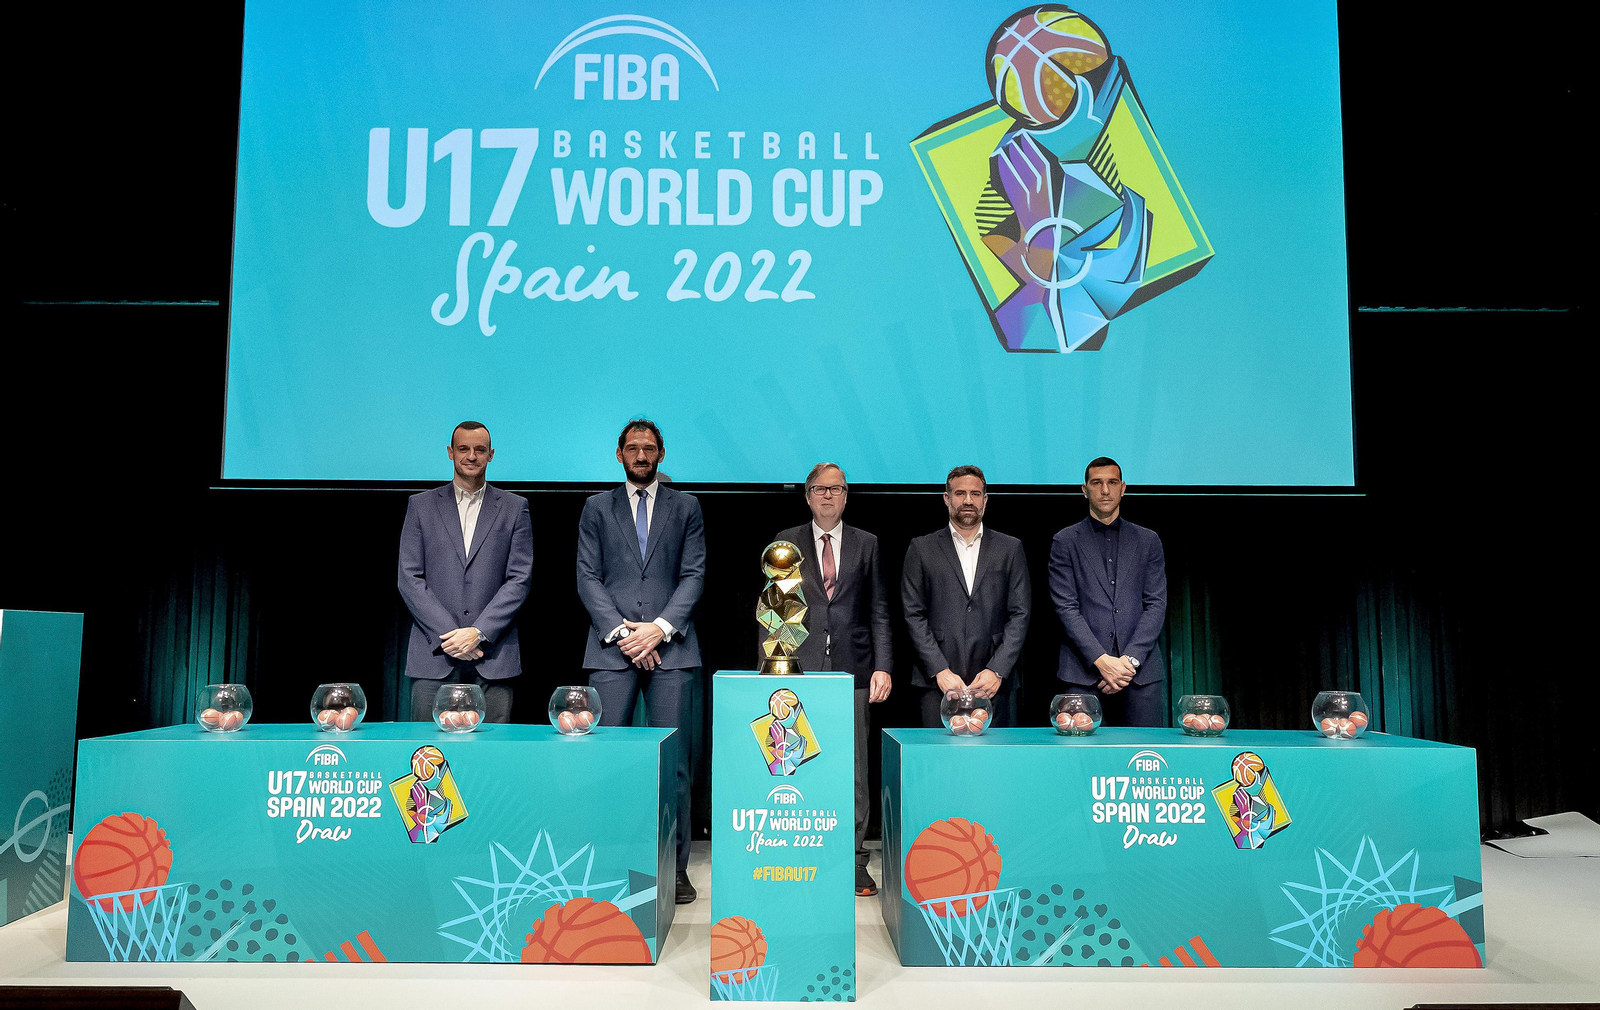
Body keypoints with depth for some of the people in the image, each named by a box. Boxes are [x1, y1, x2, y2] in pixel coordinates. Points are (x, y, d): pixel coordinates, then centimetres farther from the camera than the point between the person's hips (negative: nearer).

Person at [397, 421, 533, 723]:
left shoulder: (515, 508, 9)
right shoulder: (421, 506, 10)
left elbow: (519, 579, 2)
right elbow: (410, 579, 3)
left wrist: (478, 633, -10)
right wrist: (449, 634, -8)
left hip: (494, 656, 0)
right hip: (434, 654, 1)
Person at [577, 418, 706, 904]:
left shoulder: (685, 507, 13)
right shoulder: (597, 508, 14)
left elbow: (694, 575, 5)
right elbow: (588, 576, 5)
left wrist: (660, 627, -9)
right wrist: (620, 630, -8)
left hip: (670, 646, 0)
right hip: (611, 648, 0)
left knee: (673, 762, 0)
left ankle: (675, 868, 9)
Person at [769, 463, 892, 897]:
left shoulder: (866, 544, 10)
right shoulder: (787, 543, 9)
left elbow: (879, 611, 8)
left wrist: (882, 666, -1)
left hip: (852, 670, 1)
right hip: (802, 670, 0)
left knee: (854, 771, 2)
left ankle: (855, 864, 12)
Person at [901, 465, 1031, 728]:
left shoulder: (1010, 549, 11)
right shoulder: (922, 549, 9)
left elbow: (1020, 614, 6)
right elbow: (913, 615, 3)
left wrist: (997, 670, -6)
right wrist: (940, 671, -7)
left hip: (995, 686, 1)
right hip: (939, 685, -1)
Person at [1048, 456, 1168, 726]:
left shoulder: (1147, 541, 14)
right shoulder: (1065, 541, 8)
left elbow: (1156, 605, 6)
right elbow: (1065, 607, -1)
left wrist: (1130, 659, -8)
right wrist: (1101, 660, -11)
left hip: (1142, 671, 2)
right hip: (1083, 671, -1)